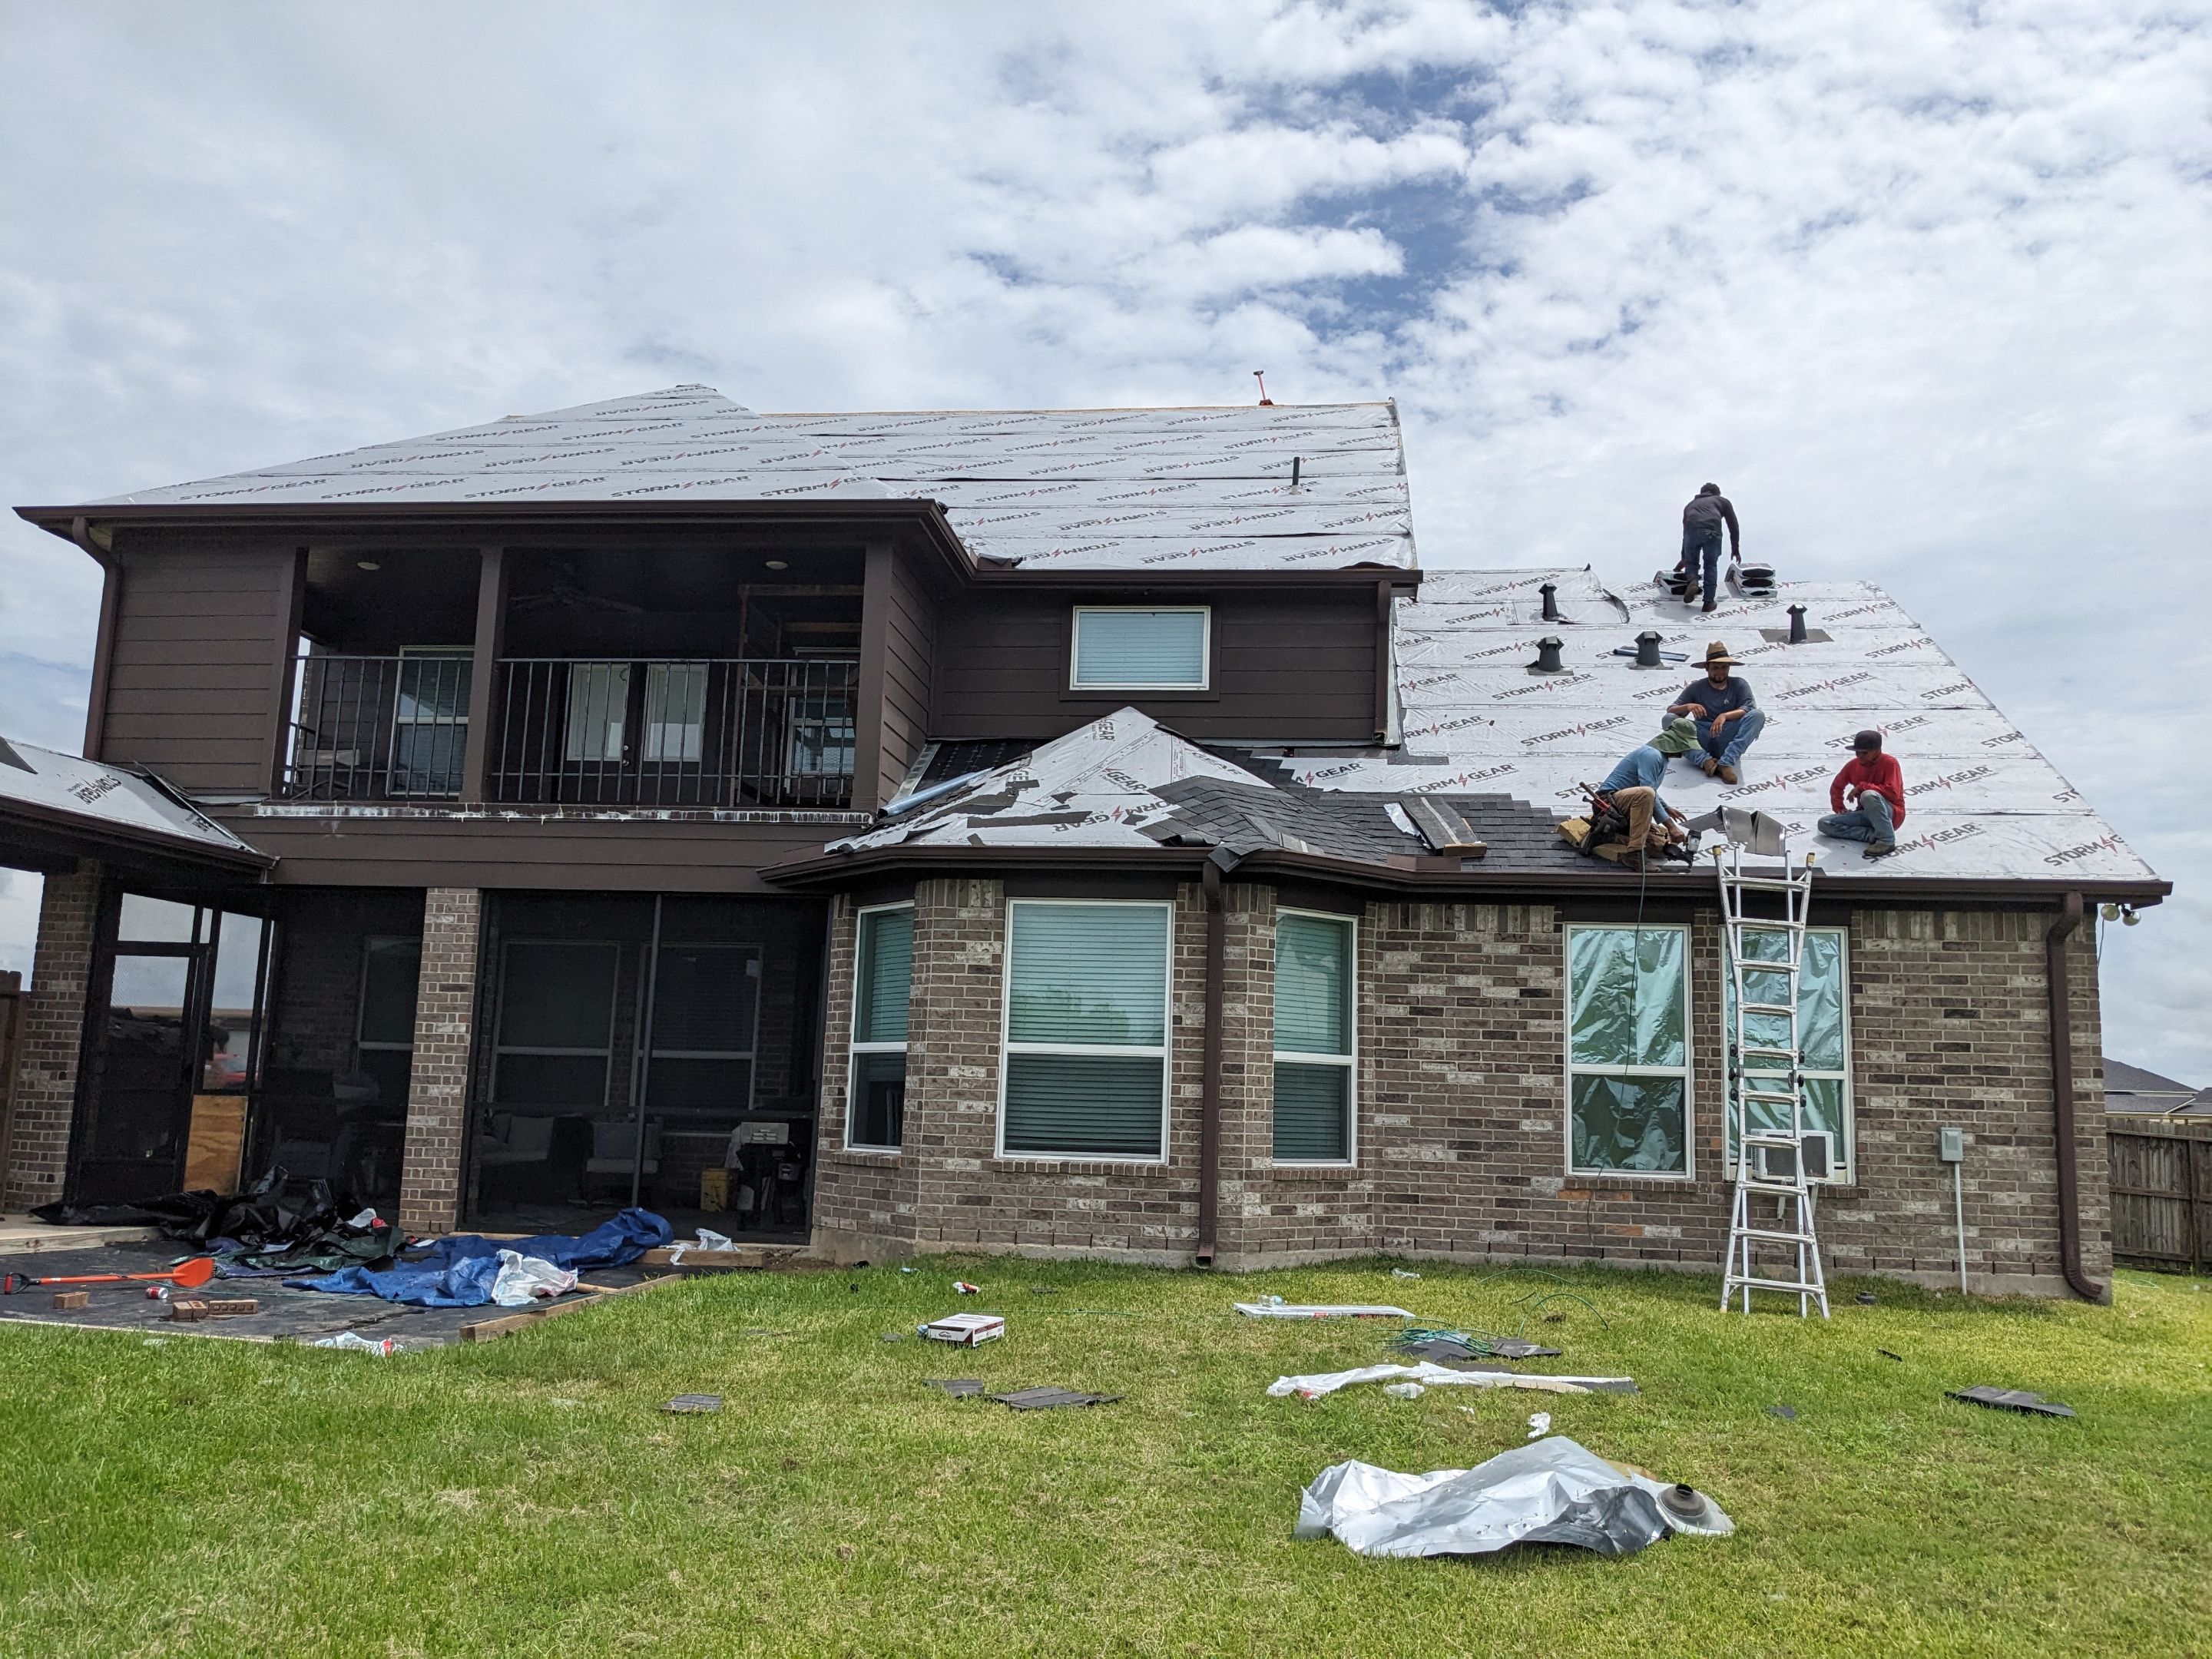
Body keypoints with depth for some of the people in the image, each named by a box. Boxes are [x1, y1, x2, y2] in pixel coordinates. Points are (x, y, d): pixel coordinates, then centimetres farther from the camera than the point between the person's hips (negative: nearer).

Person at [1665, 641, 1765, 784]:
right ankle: (1705, 760, -39)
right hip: (1702, 739, 1)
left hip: (1730, 738, -1)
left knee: (1758, 714, -24)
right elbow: (1671, 710, 1)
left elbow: (1749, 708, -9)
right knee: (1669, 719, -20)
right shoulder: (1696, 688, 9)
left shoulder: (1740, 685, 8)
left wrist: (1725, 716, -27)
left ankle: (1726, 762, -36)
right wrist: (1688, 706, -21)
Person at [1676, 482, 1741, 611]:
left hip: (1692, 531, 1)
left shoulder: (1691, 505, 39)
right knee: (1711, 565, 16)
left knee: (1691, 561, 24)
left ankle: (1692, 582, -6)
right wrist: (1736, 550, 41)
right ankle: (1709, 602, 11)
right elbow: (1733, 526, 31)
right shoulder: (1722, 501, 33)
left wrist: (1684, 558, 54)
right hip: (1711, 532, -1)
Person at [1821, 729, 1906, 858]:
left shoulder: (1890, 763, -15)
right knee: (1824, 824, -10)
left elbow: (1893, 792, -29)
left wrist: (1862, 786, -24)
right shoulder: (1853, 765, 2)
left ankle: (1887, 841, -28)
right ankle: (1875, 835, -18)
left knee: (1869, 795, -39)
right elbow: (1837, 786, 18)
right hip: (1866, 814, 7)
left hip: (1891, 814, -7)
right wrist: (1839, 807, 4)